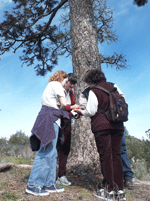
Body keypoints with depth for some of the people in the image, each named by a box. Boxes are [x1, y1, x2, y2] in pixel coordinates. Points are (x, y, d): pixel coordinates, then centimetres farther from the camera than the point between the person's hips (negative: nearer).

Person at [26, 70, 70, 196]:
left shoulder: (50, 86, 28)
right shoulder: (56, 84, 0)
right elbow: (64, 103, -8)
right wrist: (61, 108, 11)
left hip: (51, 119, 10)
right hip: (50, 119, -10)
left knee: (52, 153, 8)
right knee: (46, 152, -11)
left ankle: (49, 184, 12)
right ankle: (33, 184, -7)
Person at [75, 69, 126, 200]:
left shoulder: (94, 91, -3)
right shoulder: (113, 88, 15)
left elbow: (91, 111, -7)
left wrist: (81, 112, 11)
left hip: (102, 126, -6)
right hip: (117, 126, 6)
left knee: (105, 156, 1)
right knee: (116, 155, 9)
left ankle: (109, 190, 7)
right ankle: (120, 189, 13)